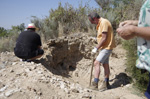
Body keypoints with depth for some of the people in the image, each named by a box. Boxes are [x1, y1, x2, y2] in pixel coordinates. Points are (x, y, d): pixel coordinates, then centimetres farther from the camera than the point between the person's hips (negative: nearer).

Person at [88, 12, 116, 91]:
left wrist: (96, 48, -18)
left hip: (107, 47, -10)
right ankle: (106, 84, 23)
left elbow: (104, 38, -22)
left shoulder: (104, 22, -17)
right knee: (105, 64, 13)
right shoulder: (100, 23, 14)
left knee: (96, 63, -14)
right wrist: (97, 47, 12)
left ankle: (95, 84, -11)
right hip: (105, 47, 10)